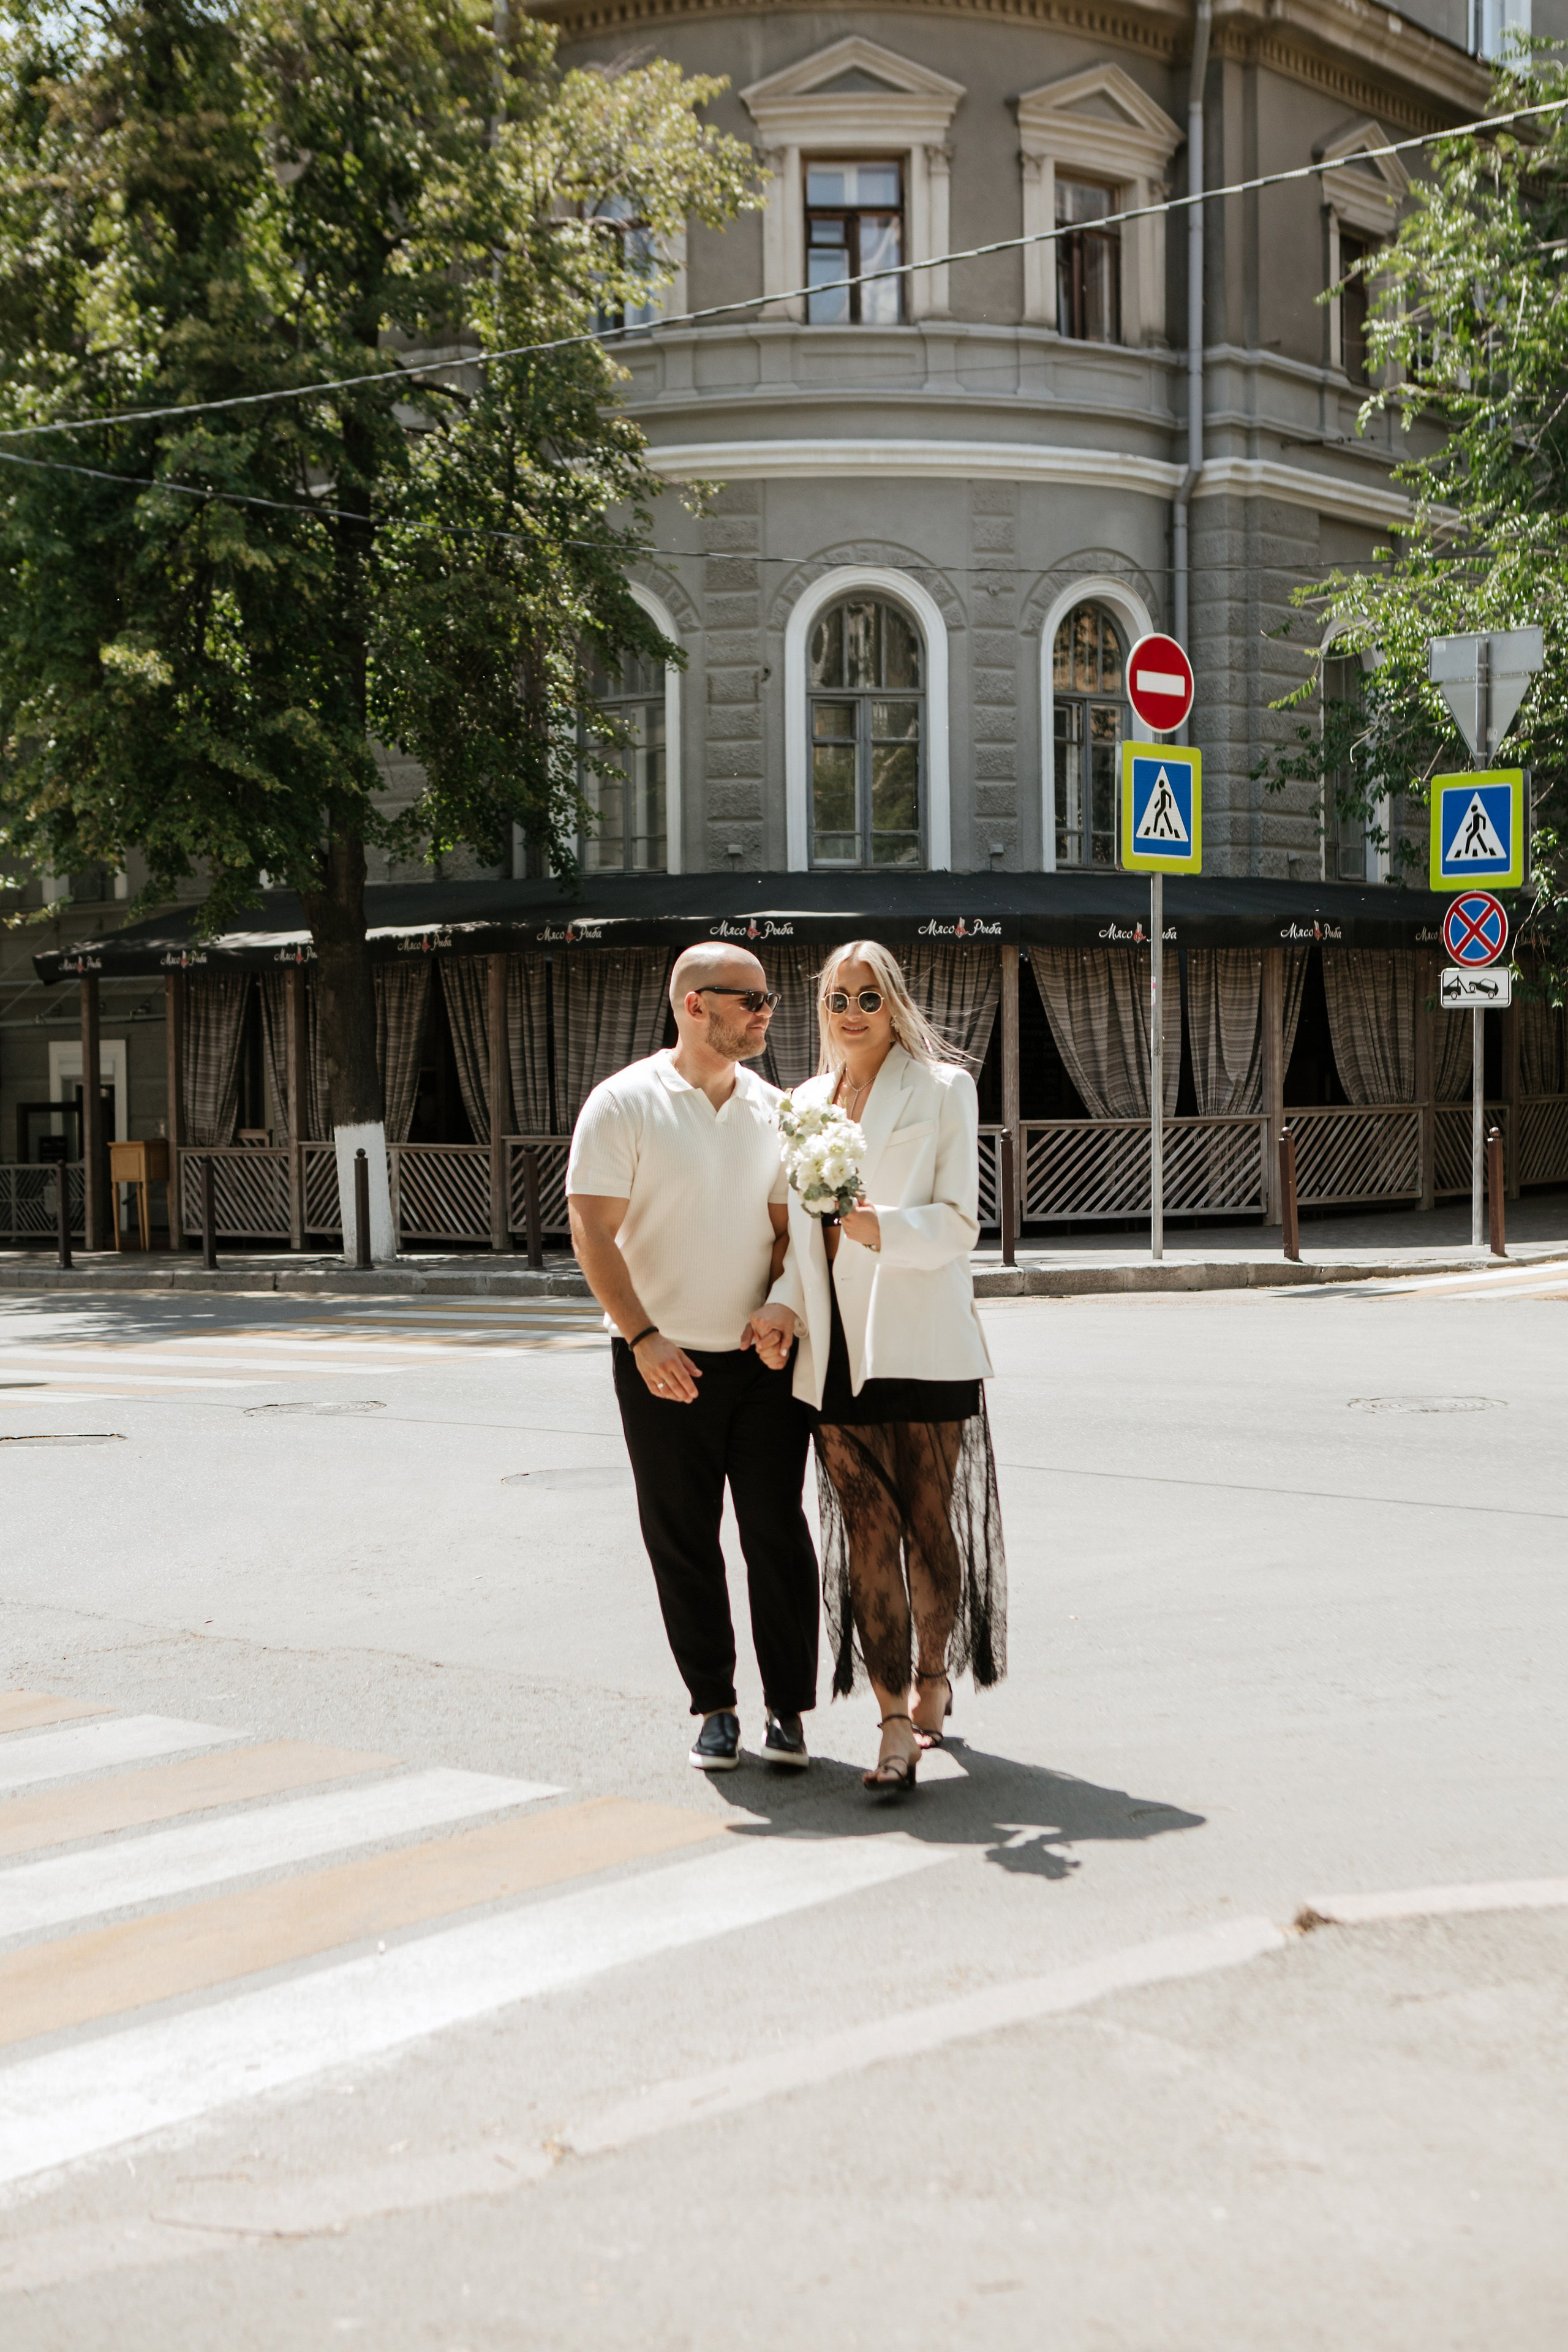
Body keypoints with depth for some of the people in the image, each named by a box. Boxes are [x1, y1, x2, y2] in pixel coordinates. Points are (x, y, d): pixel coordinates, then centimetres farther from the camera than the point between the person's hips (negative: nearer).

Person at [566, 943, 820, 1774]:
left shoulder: (772, 1110, 8)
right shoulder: (624, 1104, -5)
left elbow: (788, 1224, 11)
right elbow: (593, 1232, -9)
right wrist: (643, 1337, -16)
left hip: (762, 1359, 3)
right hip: (662, 1363, -3)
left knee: (777, 1533, 0)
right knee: (682, 1542, 5)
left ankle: (788, 1708, 9)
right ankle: (713, 1707, 17)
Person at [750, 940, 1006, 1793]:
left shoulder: (941, 1089, 2)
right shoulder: (806, 1102, 16)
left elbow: (959, 1220, -5)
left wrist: (881, 1228, -24)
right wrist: (785, 1305, 1)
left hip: (920, 1345, -3)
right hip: (836, 1349, 4)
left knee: (929, 1524, 3)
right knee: (866, 1530, -3)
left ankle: (932, 1682, 22)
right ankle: (896, 1720, -3)